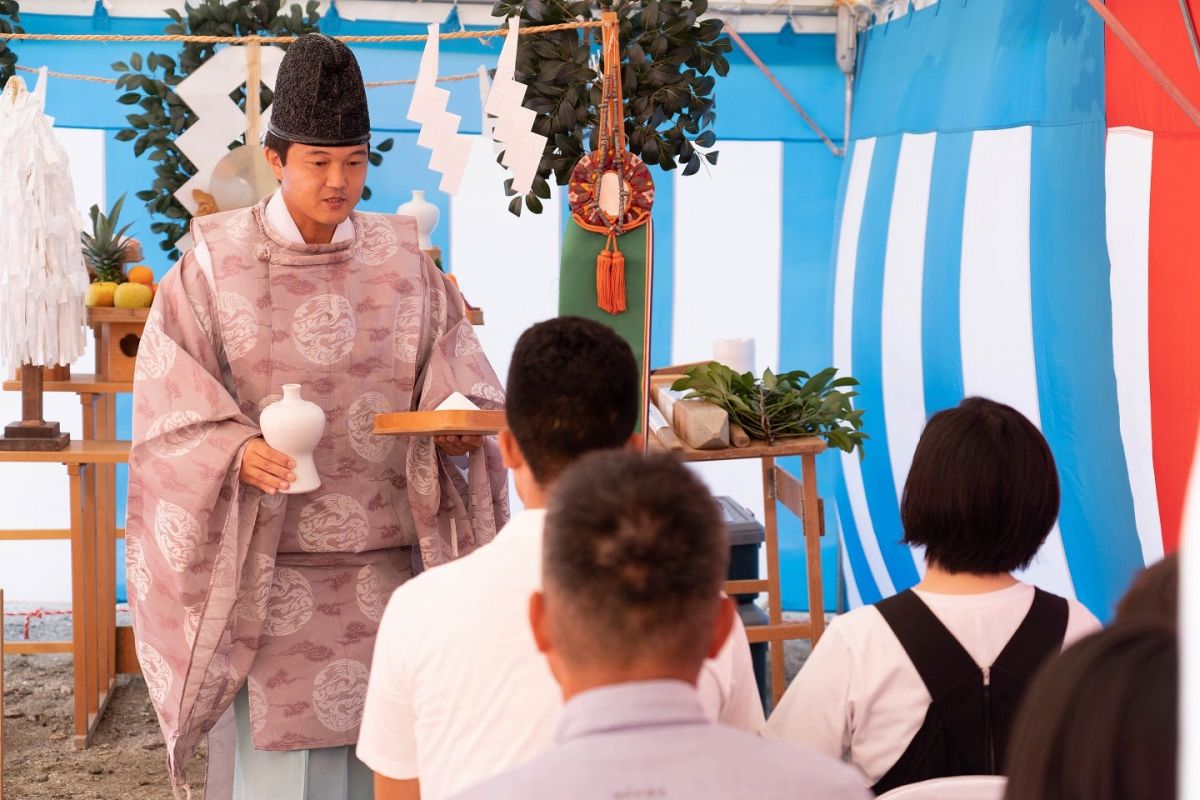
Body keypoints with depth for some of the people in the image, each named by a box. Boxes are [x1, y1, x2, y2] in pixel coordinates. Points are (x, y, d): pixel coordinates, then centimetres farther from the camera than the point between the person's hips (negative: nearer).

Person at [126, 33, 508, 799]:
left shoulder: (403, 263, 5)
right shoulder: (214, 263, -1)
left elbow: (463, 382, 4)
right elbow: (171, 409, -4)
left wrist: (458, 427, -18)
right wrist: (238, 452, -22)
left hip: (385, 556, 2)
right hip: (269, 560, -2)